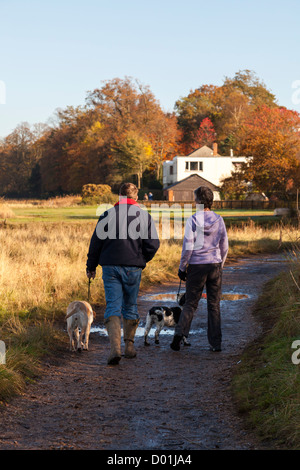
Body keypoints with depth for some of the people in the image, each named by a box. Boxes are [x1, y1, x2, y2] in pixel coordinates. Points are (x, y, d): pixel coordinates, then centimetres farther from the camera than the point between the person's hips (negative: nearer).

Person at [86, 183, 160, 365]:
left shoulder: (108, 215, 1)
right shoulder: (144, 216, 1)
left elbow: (96, 242, 2)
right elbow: (153, 244, -4)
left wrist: (91, 266, 12)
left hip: (110, 267, -1)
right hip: (133, 268, 1)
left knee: (113, 306, -3)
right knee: (131, 306, 16)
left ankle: (115, 348, -19)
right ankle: (130, 346, 22)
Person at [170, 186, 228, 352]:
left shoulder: (193, 220, -10)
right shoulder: (219, 220, 1)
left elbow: (188, 247, -10)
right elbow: (224, 247, 7)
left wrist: (182, 268, 0)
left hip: (196, 266, -2)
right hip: (215, 265, 2)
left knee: (190, 303, 8)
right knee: (214, 305, 8)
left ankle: (180, 332, -9)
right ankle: (216, 343, 8)